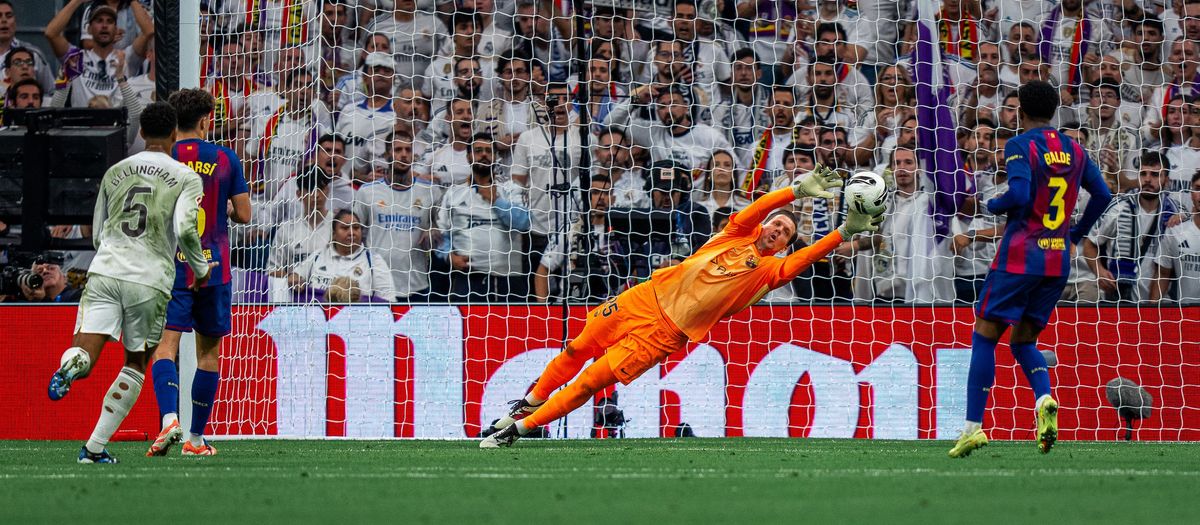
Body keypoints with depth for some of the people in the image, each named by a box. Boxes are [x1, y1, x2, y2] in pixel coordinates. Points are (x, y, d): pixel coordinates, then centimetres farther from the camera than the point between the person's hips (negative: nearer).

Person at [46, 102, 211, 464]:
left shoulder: (115, 172, 17)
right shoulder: (187, 178, 5)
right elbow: (185, 229, -11)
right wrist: (201, 268, 7)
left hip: (104, 272, 2)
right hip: (151, 282, -2)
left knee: (86, 352, -9)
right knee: (136, 363, 15)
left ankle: (69, 366, -48)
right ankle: (95, 447, 11)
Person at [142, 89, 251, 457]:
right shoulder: (225, 158, 1)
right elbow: (244, 214, 4)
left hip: (171, 267, -1)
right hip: (214, 269, 1)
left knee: (164, 345, -8)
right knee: (209, 351, 12)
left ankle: (169, 417, -33)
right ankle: (197, 437, 14)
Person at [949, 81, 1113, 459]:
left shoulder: (1020, 146, -8)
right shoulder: (1073, 149, 11)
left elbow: (1019, 195, -22)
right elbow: (1102, 194, 14)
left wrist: (992, 205, -1)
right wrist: (1076, 235, 24)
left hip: (1020, 256, -6)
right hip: (1058, 260, 6)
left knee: (985, 336, 1)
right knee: (1024, 341, 15)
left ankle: (973, 426, -6)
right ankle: (1044, 399, -14)